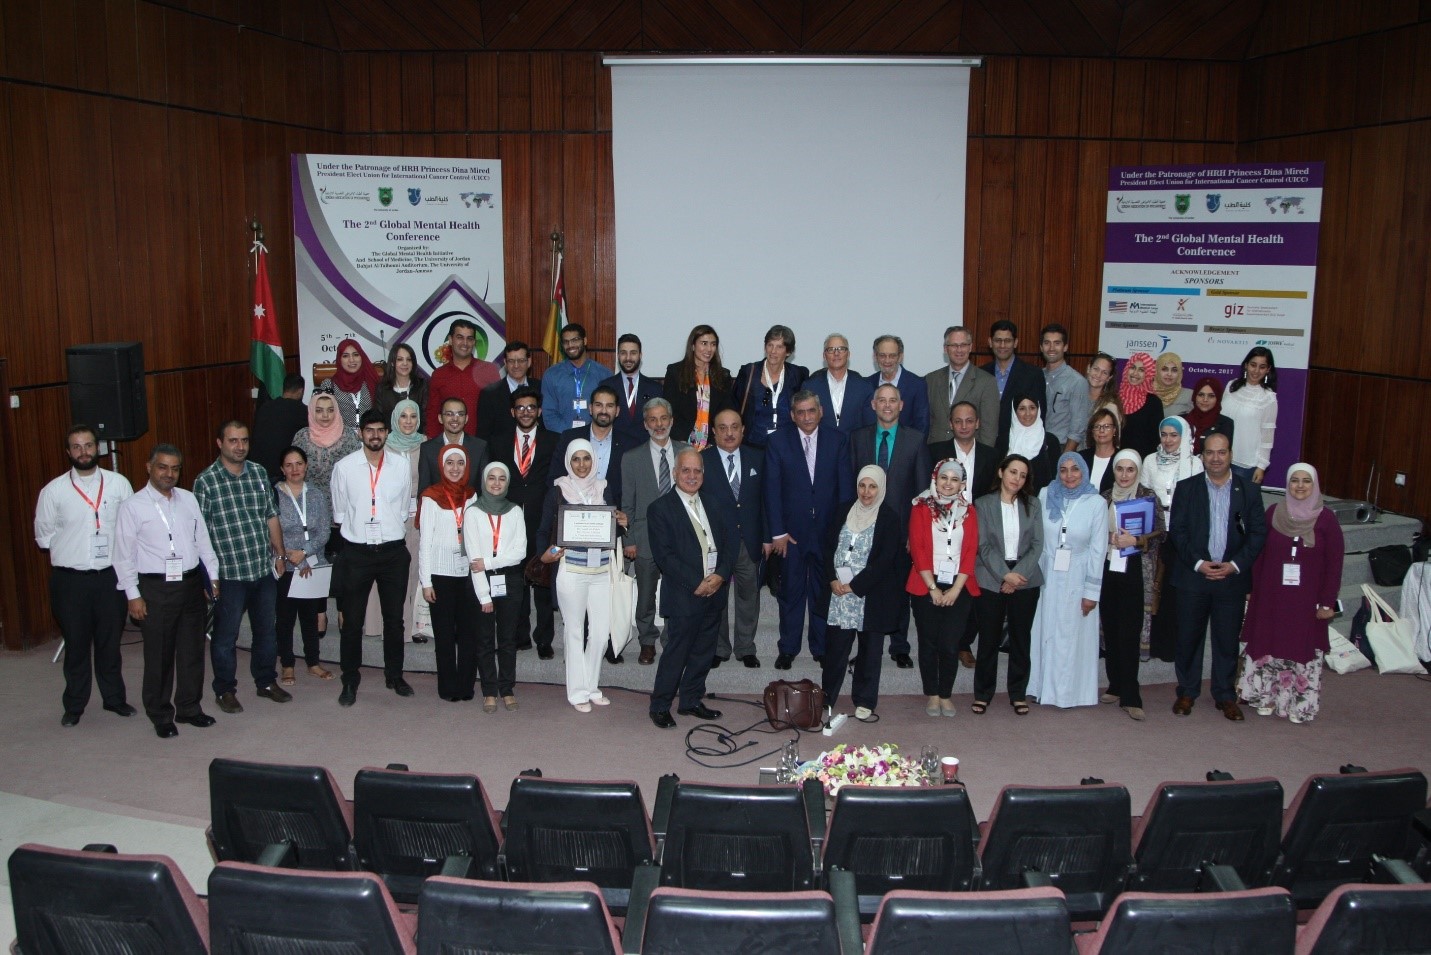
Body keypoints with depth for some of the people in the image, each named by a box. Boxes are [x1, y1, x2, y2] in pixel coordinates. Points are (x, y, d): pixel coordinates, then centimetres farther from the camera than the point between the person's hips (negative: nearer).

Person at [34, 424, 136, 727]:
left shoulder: (118, 483, -1)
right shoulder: (53, 491, -2)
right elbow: (44, 535, 7)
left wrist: (117, 552, -2)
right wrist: (71, 550, 5)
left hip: (110, 575, 1)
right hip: (70, 579, -1)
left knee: (110, 641, 13)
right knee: (76, 644, 9)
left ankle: (114, 697, 29)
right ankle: (74, 705, 24)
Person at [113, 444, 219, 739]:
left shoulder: (188, 499, 8)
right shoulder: (132, 506, -5)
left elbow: (203, 540, 12)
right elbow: (124, 554, -5)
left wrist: (214, 576, 8)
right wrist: (133, 595, -8)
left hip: (191, 583, 4)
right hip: (155, 587, -4)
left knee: (192, 651, 12)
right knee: (159, 656, 4)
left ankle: (189, 708, 27)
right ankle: (160, 716, 18)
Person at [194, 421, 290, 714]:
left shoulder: (259, 473, 7)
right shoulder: (206, 481, -8)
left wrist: (279, 554, 15)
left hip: (264, 569, 5)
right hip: (229, 573, -5)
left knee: (266, 631, 15)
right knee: (226, 635, 7)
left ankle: (266, 681, 31)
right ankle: (225, 690, 22)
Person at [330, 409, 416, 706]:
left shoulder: (400, 466, 1)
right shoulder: (344, 467, -3)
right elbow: (339, 511, 6)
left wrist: (393, 535, 10)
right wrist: (355, 531, 9)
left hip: (393, 550, 1)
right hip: (356, 551, -1)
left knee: (394, 618, 11)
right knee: (352, 620, 4)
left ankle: (394, 675, 26)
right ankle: (350, 681, 17)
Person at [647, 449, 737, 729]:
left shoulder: (713, 504, 14)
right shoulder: (661, 508, -4)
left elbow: (731, 540, 9)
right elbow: (664, 555, -11)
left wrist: (721, 574, -8)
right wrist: (696, 583, -15)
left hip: (714, 590, 6)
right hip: (684, 595, -6)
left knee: (704, 651, 11)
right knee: (677, 651, -3)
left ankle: (691, 700, 25)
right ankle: (660, 706, 9)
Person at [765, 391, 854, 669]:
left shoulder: (838, 441, 0)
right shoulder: (778, 442, -3)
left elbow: (846, 488, 0)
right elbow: (772, 489, -4)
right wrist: (777, 532, -8)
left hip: (828, 529, 1)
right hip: (792, 530, -1)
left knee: (824, 590, 10)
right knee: (791, 591, 9)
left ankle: (822, 648, 23)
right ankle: (787, 649, 22)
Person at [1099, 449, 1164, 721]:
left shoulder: (1149, 497, 0)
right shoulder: (1104, 498, 9)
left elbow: (1160, 533, -2)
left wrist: (1136, 541, -15)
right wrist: (1109, 537, -4)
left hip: (1135, 572, -3)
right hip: (1107, 570, 3)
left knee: (1129, 634, -6)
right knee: (1111, 631, 6)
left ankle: (1130, 697, -3)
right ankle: (1116, 687, 18)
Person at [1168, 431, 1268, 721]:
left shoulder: (1249, 490, 5)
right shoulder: (1186, 488, 2)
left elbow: (1258, 533, 1)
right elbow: (1176, 530, -2)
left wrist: (1235, 565, -11)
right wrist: (1198, 563, -13)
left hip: (1232, 578, 1)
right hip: (1193, 576, -1)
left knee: (1227, 639, 7)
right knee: (1189, 637, 6)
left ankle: (1225, 696, 20)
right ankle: (1187, 692, 20)